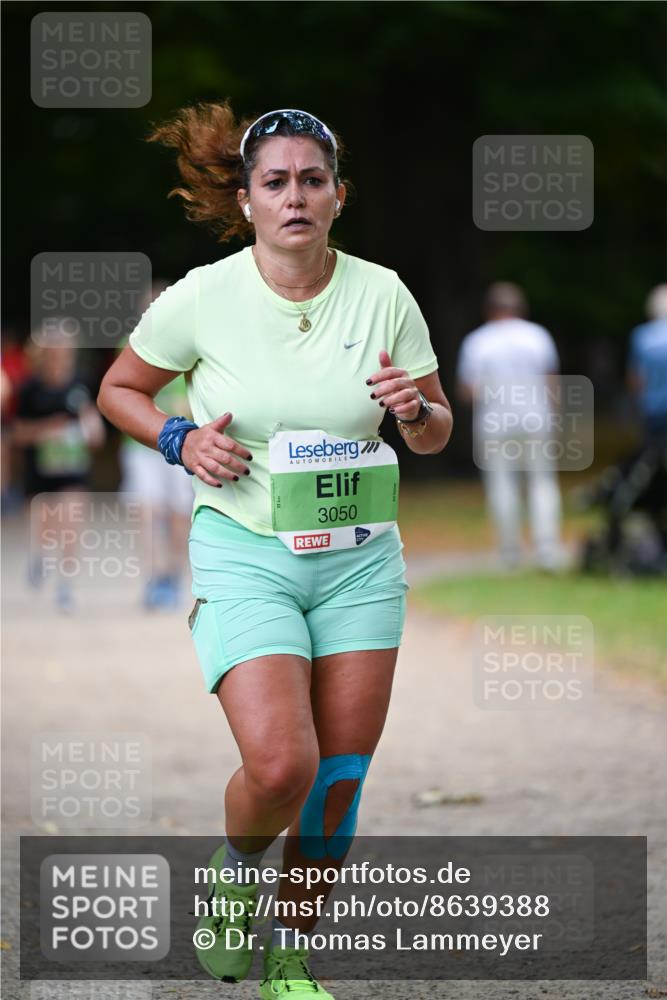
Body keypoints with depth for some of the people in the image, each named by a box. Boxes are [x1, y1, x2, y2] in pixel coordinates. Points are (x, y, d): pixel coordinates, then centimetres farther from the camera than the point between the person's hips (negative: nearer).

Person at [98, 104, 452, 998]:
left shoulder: (382, 296, -2)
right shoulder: (202, 298, -8)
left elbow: (437, 434, 8)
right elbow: (119, 390, 8)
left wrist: (416, 410, -15)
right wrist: (181, 440, -10)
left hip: (359, 557, 3)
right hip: (245, 555, -3)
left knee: (340, 778, 4)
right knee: (279, 766, -20)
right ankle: (237, 876, 14)